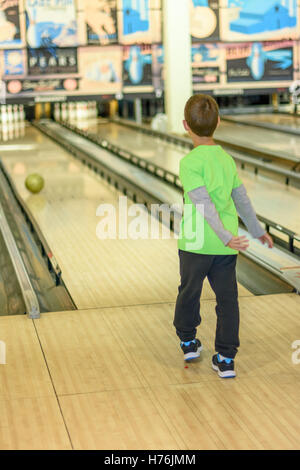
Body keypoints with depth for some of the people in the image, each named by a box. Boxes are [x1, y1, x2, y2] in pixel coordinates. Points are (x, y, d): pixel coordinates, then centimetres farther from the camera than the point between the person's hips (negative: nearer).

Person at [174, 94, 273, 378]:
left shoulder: (190, 162, -14)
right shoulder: (227, 159, 5)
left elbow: (204, 204, -22)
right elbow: (241, 199, 12)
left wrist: (225, 236, -25)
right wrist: (257, 230, 24)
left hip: (196, 243, -4)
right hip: (225, 247, 4)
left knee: (189, 291, 18)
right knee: (227, 297, 9)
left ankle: (188, 341, 37)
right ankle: (225, 358, 10)